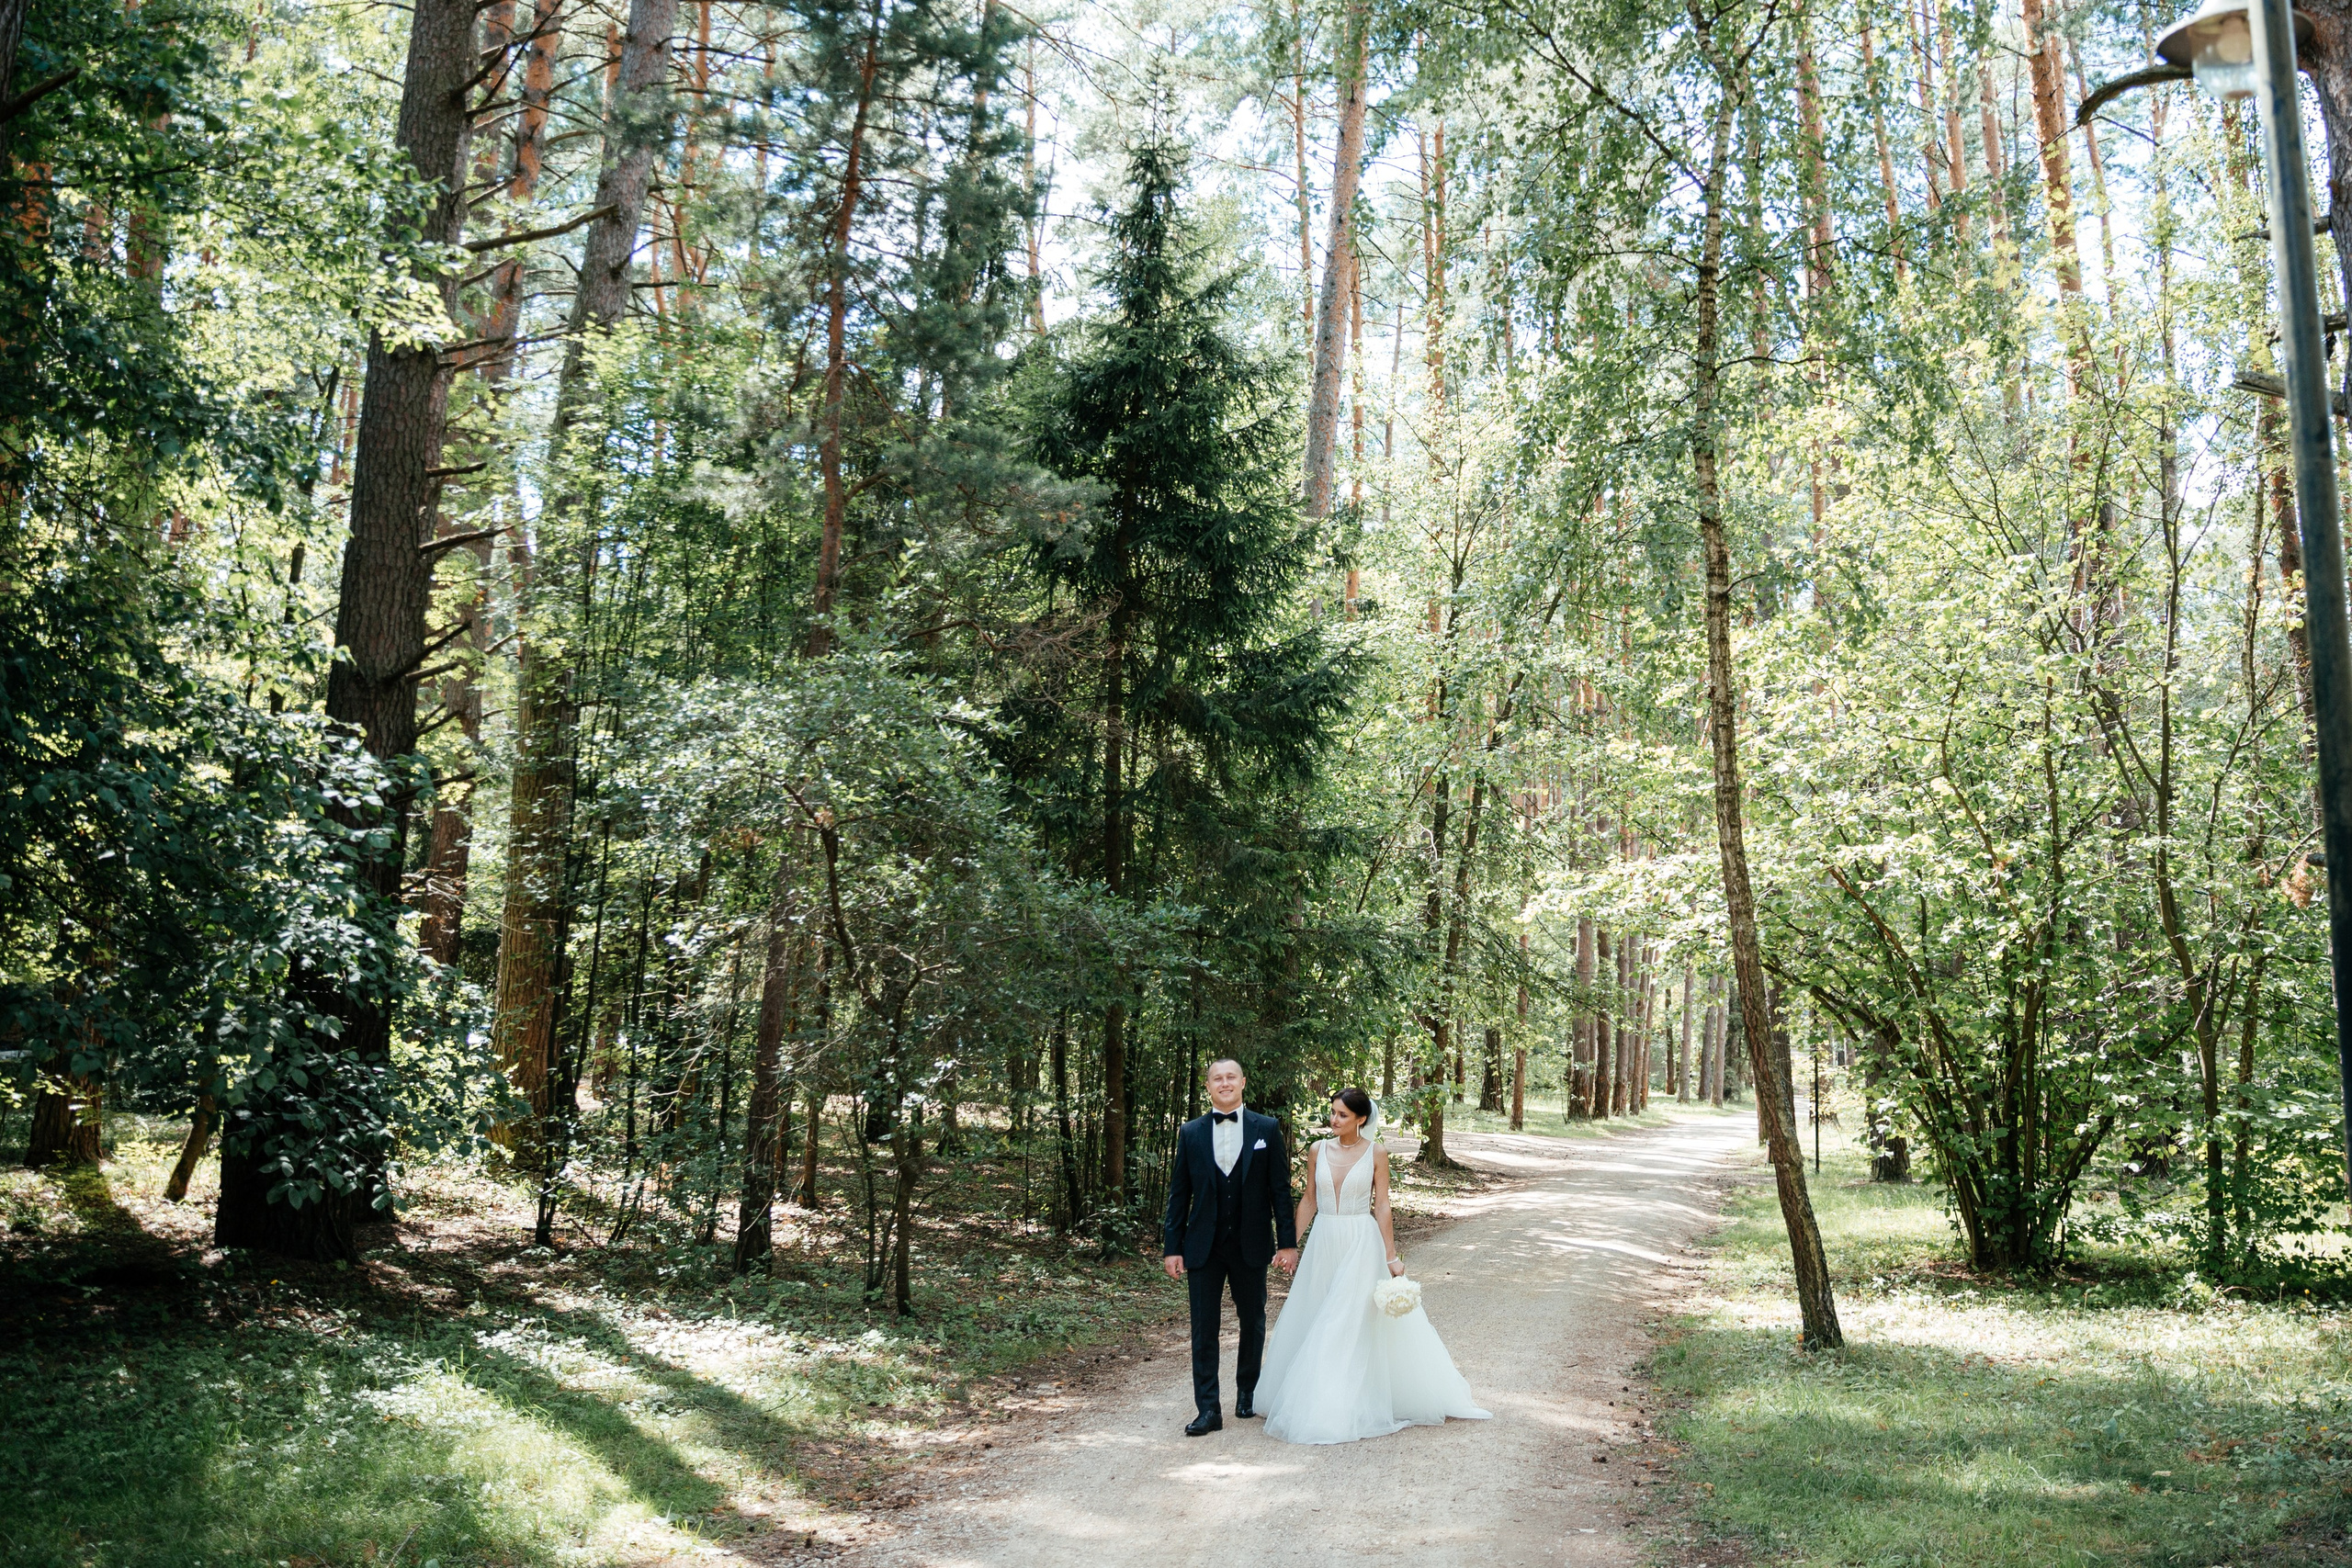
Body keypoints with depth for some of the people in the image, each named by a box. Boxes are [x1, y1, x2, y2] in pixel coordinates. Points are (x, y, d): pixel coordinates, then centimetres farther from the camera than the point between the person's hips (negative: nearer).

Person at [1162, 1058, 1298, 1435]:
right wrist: (1172, 1247, 1)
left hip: (1250, 1245, 0)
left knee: (1253, 1323, 13)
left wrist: (1288, 1242, -4)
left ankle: (1247, 1392, 33)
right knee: (1204, 1327, 1)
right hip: (1204, 1246, 0)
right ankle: (1207, 1409, 6)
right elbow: (1178, 1192, 5)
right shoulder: (1191, 1132, 3)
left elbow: (1280, 1188, 0)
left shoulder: (1267, 1129, 0)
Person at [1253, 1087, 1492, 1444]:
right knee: (1313, 1320, 9)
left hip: (1361, 1244, -4)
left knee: (1354, 1325, -5)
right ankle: (1318, 1401, 23)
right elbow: (1308, 1202, 9)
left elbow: (1382, 1207, -4)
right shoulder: (1318, 1151, 3)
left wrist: (1391, 1256, -7)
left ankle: (1349, 1408, 3)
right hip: (1323, 1242, 4)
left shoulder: (1375, 1153, -5)